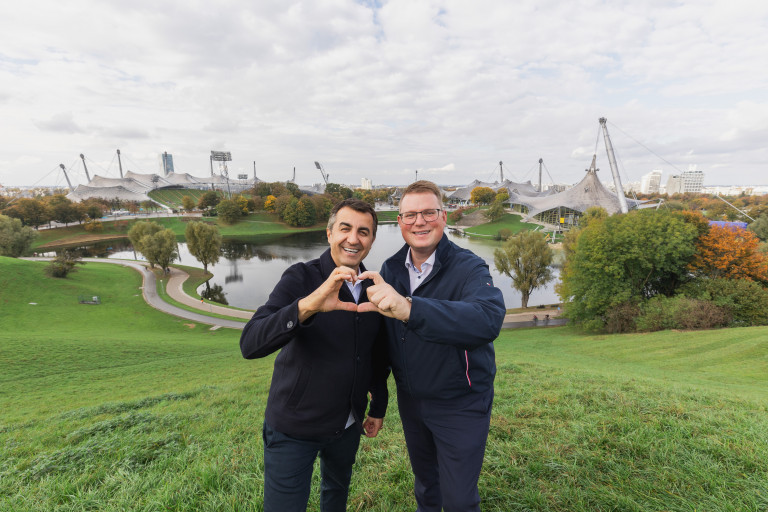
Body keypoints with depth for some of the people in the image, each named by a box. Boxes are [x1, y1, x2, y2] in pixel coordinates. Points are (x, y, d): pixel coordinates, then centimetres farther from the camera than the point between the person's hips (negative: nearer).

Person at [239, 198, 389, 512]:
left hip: (348, 425, 5)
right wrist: (307, 306, -47)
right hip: (294, 427, -4)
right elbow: (251, 344, -32)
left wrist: (378, 408, 13)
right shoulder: (301, 278, -19)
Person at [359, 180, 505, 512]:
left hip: (461, 404, -5)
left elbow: (489, 318, -44)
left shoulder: (469, 268, -23)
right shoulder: (391, 269, -5)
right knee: (424, 479, 28)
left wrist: (409, 308, -56)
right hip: (410, 398, 5)